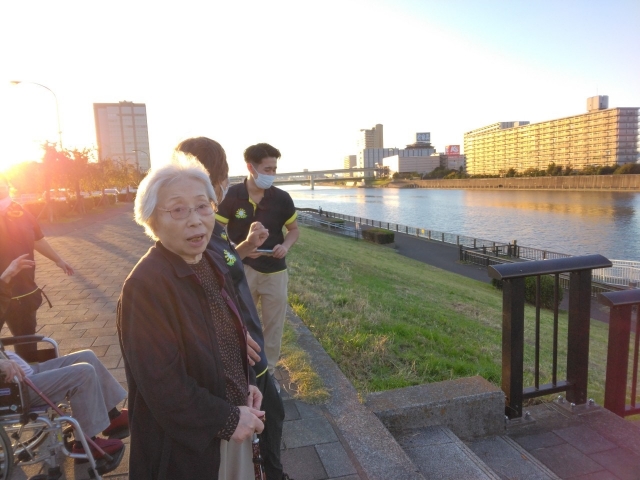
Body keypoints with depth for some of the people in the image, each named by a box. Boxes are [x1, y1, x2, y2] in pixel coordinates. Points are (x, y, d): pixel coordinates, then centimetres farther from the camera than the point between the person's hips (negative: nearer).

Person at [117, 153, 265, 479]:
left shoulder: (211, 263, -2)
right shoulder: (146, 284, -26)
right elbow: (160, 383, -25)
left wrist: (246, 383, -2)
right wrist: (226, 420, -17)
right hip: (186, 444, -6)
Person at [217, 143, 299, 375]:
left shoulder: (282, 198, -5)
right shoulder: (231, 196, -11)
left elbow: (294, 229, 8)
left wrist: (286, 246, -13)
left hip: (275, 272, 2)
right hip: (242, 270, -1)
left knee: (273, 325, 12)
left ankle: (268, 372, 31)